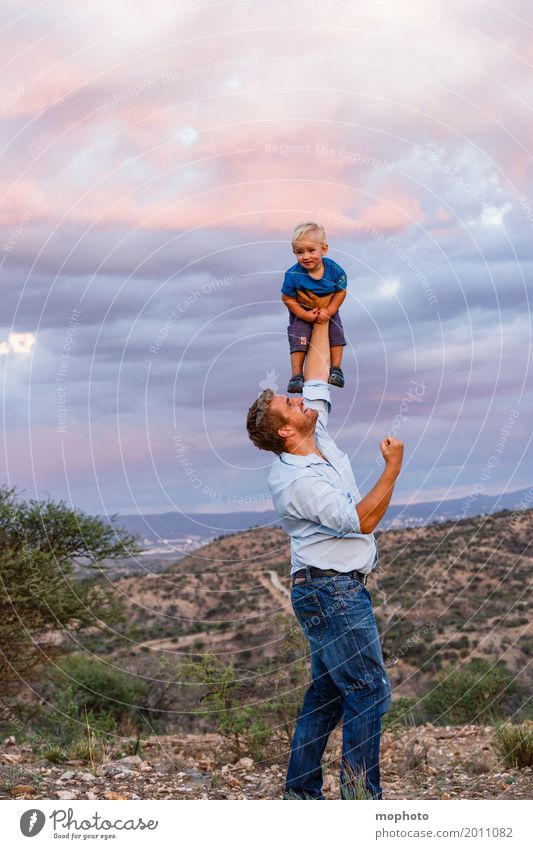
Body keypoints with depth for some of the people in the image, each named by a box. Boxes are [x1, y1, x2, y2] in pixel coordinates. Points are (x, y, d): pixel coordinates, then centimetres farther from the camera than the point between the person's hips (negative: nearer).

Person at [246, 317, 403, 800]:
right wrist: (393, 469, -15)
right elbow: (363, 520, -20)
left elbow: (316, 377, 17)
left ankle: (301, 792, 14)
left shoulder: (318, 441, 7)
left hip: (338, 591, 10)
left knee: (328, 692, 10)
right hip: (331, 592, -10)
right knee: (369, 690, -9)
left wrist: (322, 318, 19)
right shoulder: (299, 481, -19)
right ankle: (361, 794, -7)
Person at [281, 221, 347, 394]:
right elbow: (287, 298, -18)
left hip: (328, 310, 2)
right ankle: (296, 376, -4)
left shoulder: (334, 269, -25)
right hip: (302, 312, -2)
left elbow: (341, 291, -11)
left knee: (336, 334, -4)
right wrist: (306, 315, -22)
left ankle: (336, 369, 11)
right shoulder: (293, 275, -30)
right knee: (298, 339, -10)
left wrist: (328, 311, -19)